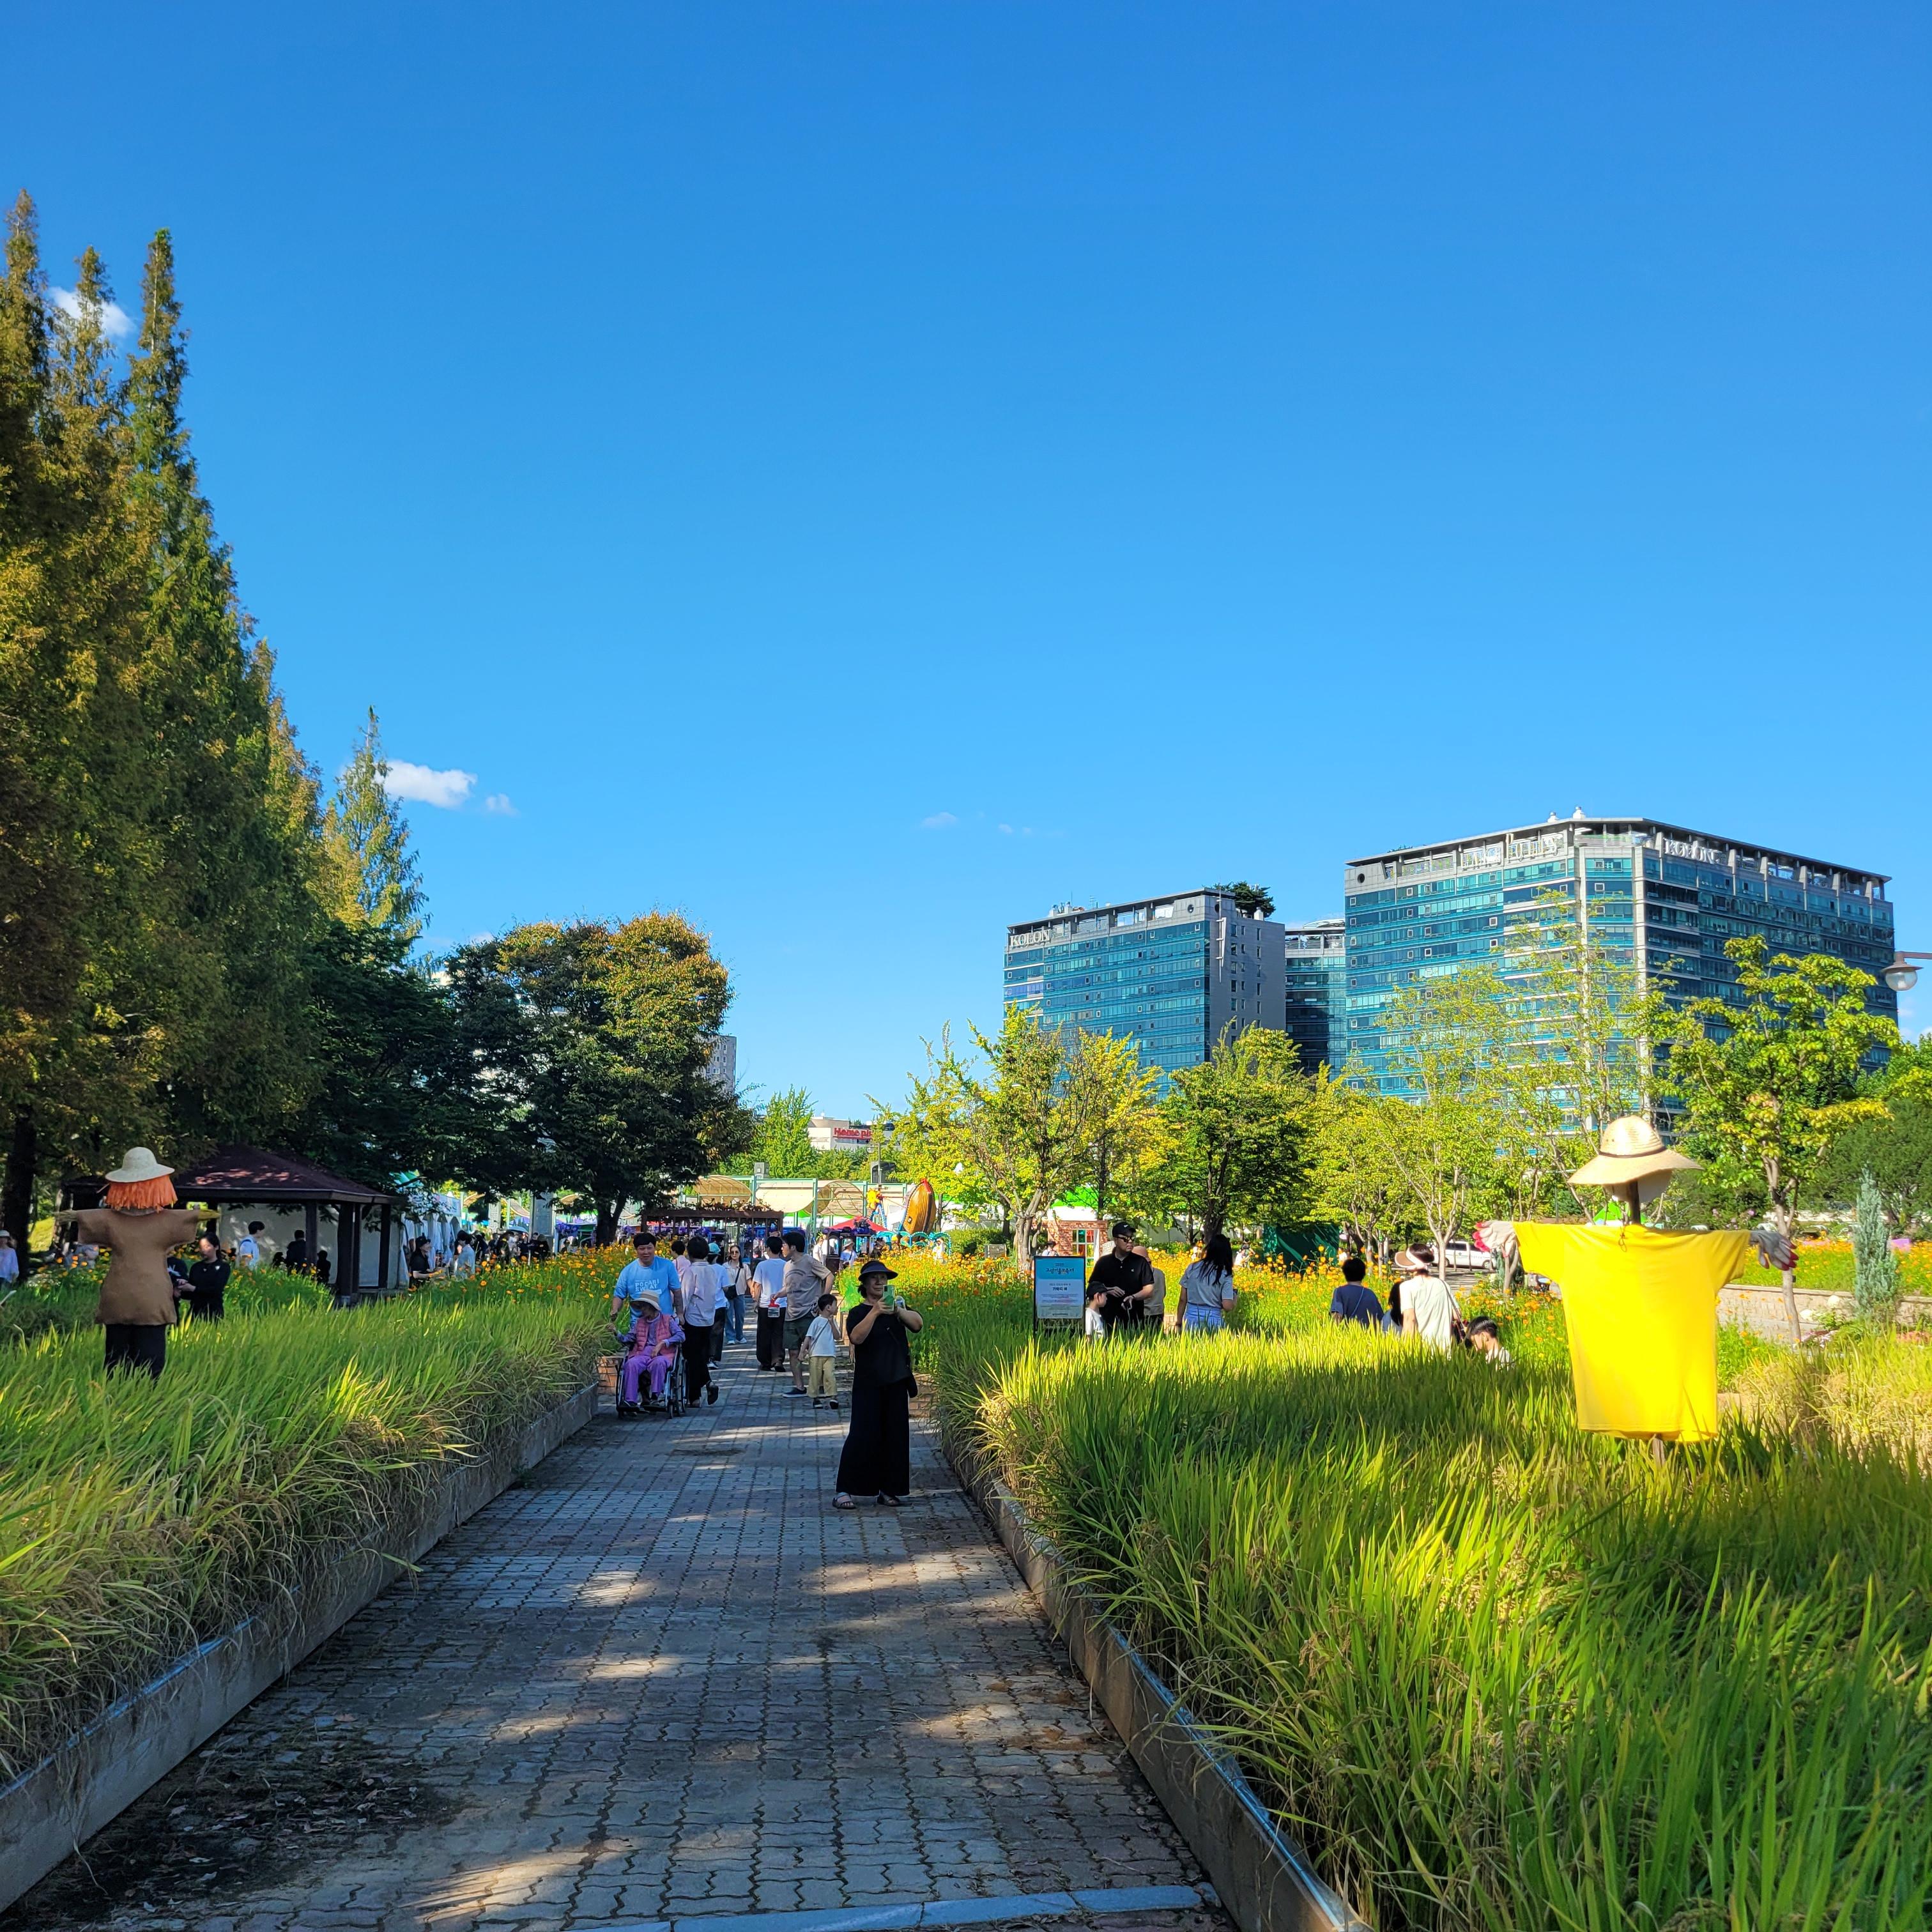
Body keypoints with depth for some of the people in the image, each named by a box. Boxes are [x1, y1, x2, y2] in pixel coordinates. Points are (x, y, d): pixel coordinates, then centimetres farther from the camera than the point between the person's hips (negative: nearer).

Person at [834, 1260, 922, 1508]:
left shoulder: (898, 1307, 12)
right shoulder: (859, 1312, 0)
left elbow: (918, 1325, -5)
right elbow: (856, 1337, -20)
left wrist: (898, 1310, -21)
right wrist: (875, 1312, -29)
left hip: (897, 1382, 4)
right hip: (869, 1383, -4)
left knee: (896, 1435, 6)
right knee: (862, 1435, -8)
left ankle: (889, 1489, 15)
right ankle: (844, 1490, -4)